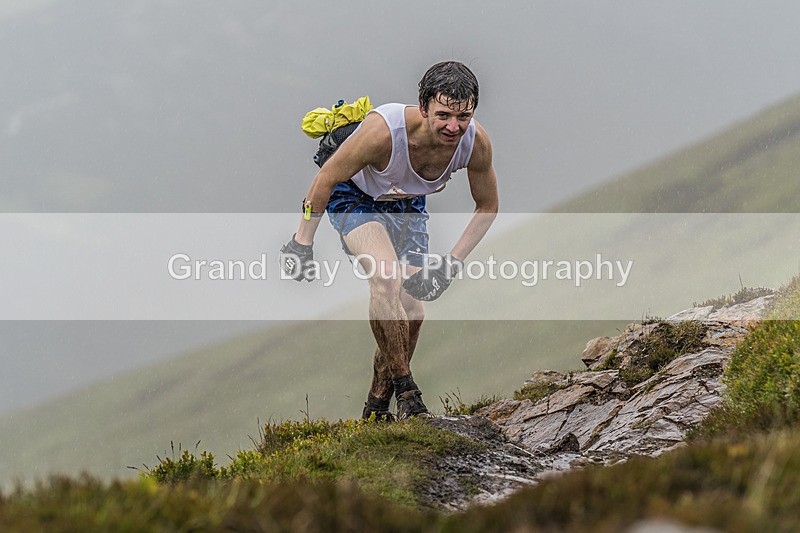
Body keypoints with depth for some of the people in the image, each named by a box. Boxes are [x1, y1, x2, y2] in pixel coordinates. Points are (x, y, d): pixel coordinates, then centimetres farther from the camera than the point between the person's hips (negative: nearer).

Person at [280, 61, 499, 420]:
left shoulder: (476, 142, -28)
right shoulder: (383, 130, -40)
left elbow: (487, 206, -7)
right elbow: (325, 179, -23)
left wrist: (453, 262, -15)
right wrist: (303, 242, -15)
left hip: (408, 205, 5)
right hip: (356, 197, -5)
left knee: (412, 312, -1)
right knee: (388, 281, -30)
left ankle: (376, 409, 20)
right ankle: (406, 393, -17)